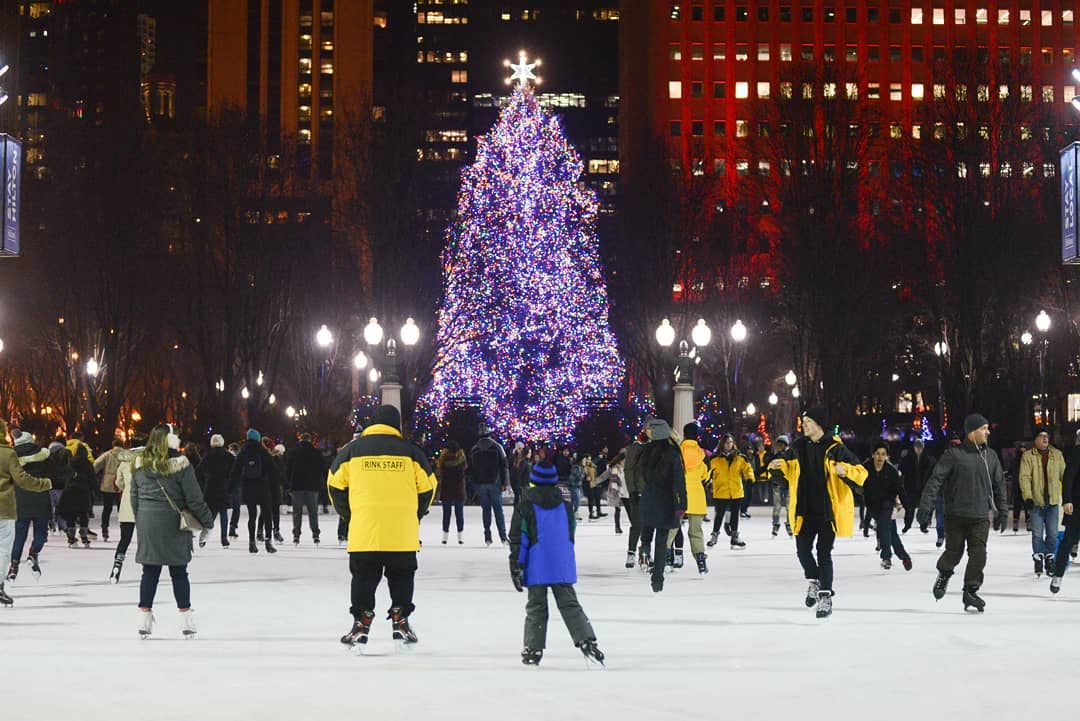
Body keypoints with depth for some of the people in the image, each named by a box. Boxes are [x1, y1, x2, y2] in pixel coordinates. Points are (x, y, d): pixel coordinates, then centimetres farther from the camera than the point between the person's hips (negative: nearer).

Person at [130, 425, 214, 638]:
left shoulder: (139, 464, 1)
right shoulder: (180, 464, -14)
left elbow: (134, 496, 9)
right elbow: (194, 498, -9)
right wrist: (207, 520, 3)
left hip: (147, 524, 3)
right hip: (172, 524, -3)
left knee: (150, 571, 10)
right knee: (179, 572, 7)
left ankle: (144, 618, 11)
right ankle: (185, 619, 9)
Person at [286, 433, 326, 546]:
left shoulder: (293, 453, 0)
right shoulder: (316, 453, 1)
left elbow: (287, 469, 2)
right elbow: (323, 469, 3)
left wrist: (289, 483, 11)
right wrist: (321, 483, 11)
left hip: (297, 486, 0)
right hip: (312, 487, 0)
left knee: (297, 511, 5)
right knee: (313, 512, 6)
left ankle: (296, 535, -1)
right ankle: (315, 534, -1)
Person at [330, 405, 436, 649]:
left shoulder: (352, 450, 4)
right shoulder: (410, 451, 3)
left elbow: (336, 485, 8)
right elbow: (427, 487, 8)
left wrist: (349, 515, 21)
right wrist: (414, 516, 22)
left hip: (363, 531, 0)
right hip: (403, 533, 0)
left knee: (364, 578, 10)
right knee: (401, 577, 14)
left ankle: (361, 624, 6)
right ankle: (400, 622, 11)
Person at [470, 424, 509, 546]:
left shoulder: (474, 450, 5)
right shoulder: (496, 447, -3)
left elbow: (471, 468, 9)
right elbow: (504, 465, -5)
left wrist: (475, 485, 14)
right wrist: (504, 482, -1)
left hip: (480, 484, 2)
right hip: (494, 483, -2)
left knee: (486, 509, 8)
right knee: (498, 509, 3)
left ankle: (488, 536, 3)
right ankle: (503, 537, -3)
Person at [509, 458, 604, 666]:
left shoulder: (526, 507, -6)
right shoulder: (565, 506, 7)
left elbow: (518, 540, -7)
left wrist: (516, 567, -4)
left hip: (536, 569, -3)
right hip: (563, 567, 3)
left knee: (536, 607, 7)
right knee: (570, 605, 6)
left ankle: (533, 650, 8)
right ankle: (586, 640, -7)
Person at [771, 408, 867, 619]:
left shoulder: (835, 448, -8)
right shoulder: (799, 447, 6)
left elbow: (861, 473, -6)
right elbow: (792, 471, 21)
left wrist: (844, 471, -26)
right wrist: (781, 465, 0)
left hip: (828, 510, -5)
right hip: (806, 510, 5)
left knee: (823, 552, -5)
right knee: (803, 549, 4)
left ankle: (825, 596, 2)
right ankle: (814, 582, 30)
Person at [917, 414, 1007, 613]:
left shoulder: (991, 456, 8)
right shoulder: (954, 454, -7)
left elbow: (999, 485, 17)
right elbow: (936, 479, -11)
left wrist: (1002, 511, 16)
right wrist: (925, 505, -17)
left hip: (980, 517, 3)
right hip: (956, 516, -3)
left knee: (978, 554, -7)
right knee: (954, 552, 4)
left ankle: (971, 590, 4)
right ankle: (944, 574, 34)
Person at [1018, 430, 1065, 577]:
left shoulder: (1057, 455, 6)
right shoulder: (1028, 456, -4)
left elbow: (1064, 475, 10)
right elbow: (1024, 477, -11)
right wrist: (1027, 497, -21)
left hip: (1053, 500, 3)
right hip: (1035, 501, -3)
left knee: (1052, 533, 8)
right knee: (1037, 534, 1)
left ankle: (1049, 559, 21)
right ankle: (1038, 560, 11)